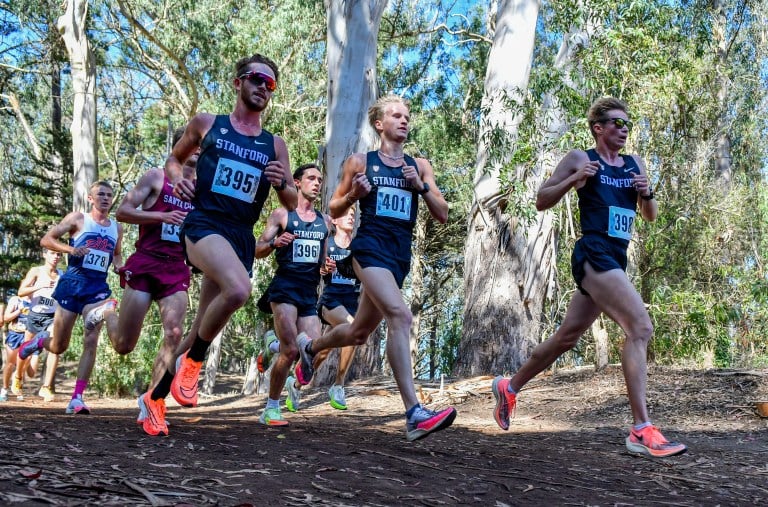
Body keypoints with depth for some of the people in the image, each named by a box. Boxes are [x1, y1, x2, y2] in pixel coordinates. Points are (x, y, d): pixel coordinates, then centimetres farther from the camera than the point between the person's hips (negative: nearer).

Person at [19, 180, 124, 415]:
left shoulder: (117, 228, 12)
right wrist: (71, 249, -18)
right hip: (72, 283, -3)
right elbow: (46, 239, -1)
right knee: (59, 346, 4)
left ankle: (77, 398, -9)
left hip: (98, 287, 3)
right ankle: (40, 340, 41)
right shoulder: (78, 218, 0)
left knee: (90, 342, -11)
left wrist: (119, 266, 4)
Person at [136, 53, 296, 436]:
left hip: (242, 237, 4)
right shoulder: (206, 124, 9)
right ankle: (192, 361, -10)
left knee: (202, 328, 7)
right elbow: (174, 157, 23)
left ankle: (155, 397, 27)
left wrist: (282, 183, -8)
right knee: (239, 289, -34)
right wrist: (178, 179, 1)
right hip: (204, 224, -4)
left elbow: (291, 204, 15)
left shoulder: (275, 145, 14)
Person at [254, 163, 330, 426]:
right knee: (291, 350, -15)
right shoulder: (281, 214, 2)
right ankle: (271, 408, 0)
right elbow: (258, 251, -1)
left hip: (310, 291, 5)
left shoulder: (325, 221, 16)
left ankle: (294, 383, 30)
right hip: (284, 288, -5)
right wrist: (275, 242, -22)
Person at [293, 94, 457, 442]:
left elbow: (442, 216, 9)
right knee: (399, 316, -27)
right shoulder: (360, 162, 5)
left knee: (359, 333, 16)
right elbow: (334, 210, 11)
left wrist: (422, 186, -6)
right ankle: (414, 414, -31)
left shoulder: (420, 166, 13)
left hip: (401, 254, 5)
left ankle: (310, 347, 48)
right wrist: (354, 194, -9)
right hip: (371, 247, -5)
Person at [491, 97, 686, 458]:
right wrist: (574, 179, -13)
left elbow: (651, 217, 21)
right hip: (593, 256, -8)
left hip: (615, 261, 8)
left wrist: (647, 193, 0)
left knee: (567, 337, 15)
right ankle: (642, 432, -21)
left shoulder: (635, 164, 17)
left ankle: (509, 387, 34)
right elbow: (541, 202, 1)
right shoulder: (580, 159, 0)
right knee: (640, 327, -21)